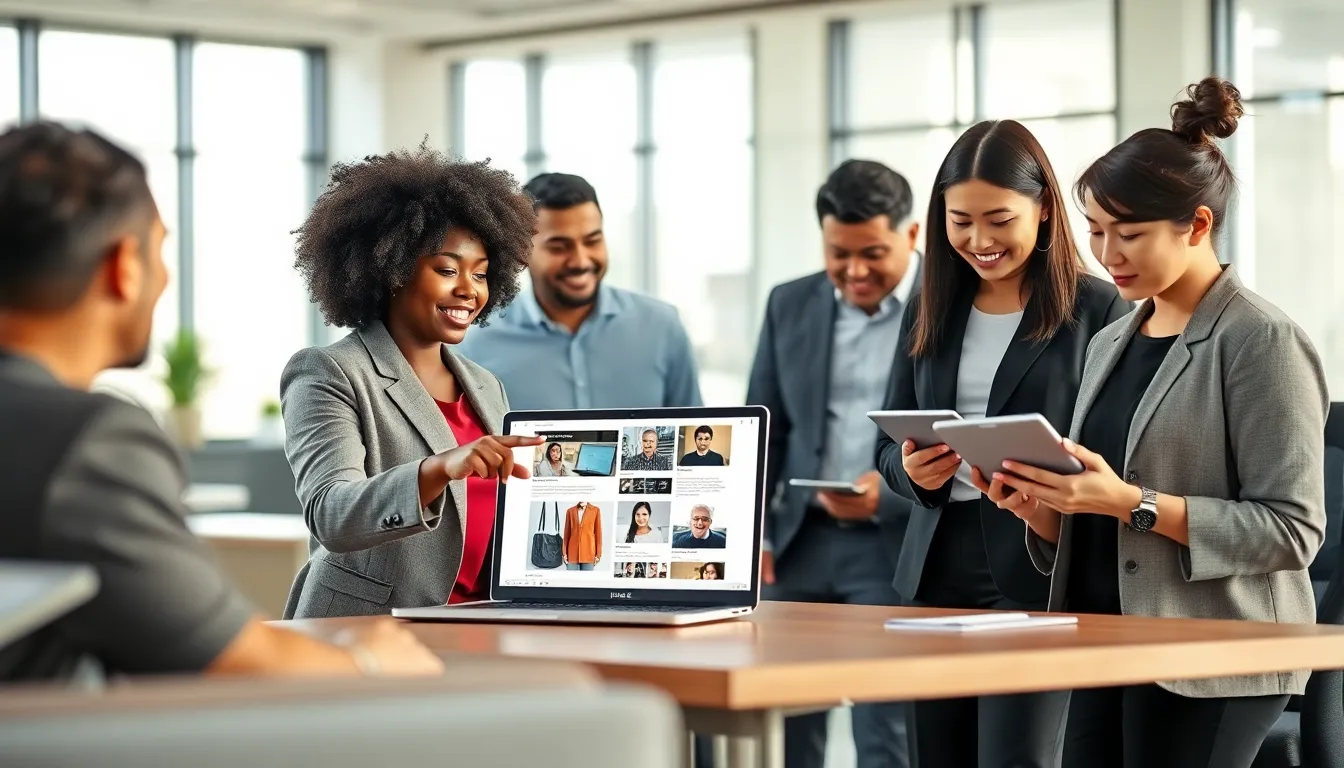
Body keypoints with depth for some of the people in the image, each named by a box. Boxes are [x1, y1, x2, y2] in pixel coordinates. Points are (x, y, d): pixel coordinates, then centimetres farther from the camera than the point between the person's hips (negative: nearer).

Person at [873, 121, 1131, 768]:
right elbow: (889, 446, 17)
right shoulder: (930, 310, 13)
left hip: (1039, 575, -5)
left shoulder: (1097, 310, -4)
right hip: (937, 570, 6)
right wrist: (914, 471, -6)